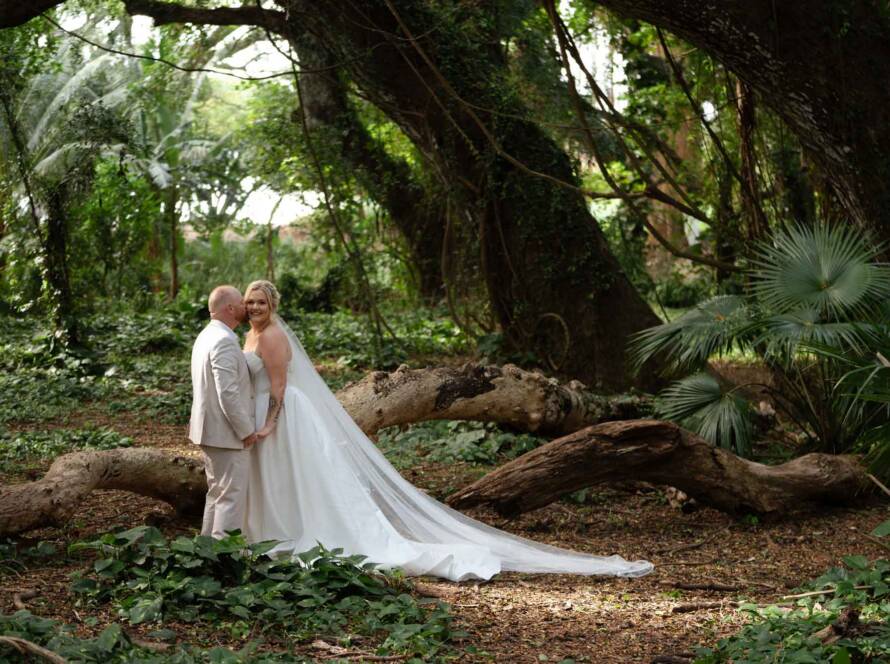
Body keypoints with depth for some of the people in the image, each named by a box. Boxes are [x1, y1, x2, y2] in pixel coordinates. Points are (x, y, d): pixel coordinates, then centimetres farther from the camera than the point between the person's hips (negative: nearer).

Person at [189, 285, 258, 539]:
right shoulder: (225, 342, -20)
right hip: (227, 433, -10)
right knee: (232, 496, -5)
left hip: (209, 431, 10)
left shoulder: (206, 336, 12)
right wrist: (247, 431, -16)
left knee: (217, 494, 19)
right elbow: (228, 394, -25)